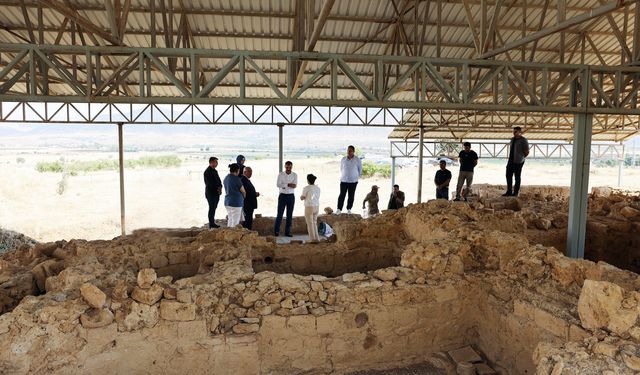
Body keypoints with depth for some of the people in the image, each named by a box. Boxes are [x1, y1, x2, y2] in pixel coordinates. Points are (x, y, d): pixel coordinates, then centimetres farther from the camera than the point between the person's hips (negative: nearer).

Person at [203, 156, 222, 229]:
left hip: (216, 193, 8)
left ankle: (212, 222, 17)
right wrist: (217, 189, -12)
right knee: (212, 208, -4)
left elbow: (218, 180, 14)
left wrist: (220, 187, -4)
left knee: (214, 208, 11)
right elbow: (210, 183, -18)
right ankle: (211, 224, 1)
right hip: (211, 193, -8)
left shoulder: (215, 171, 16)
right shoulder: (207, 171, -11)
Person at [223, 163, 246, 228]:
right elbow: (243, 191, -6)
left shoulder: (226, 178, 8)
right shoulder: (236, 179, -15)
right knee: (235, 223, -1)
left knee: (230, 221, 16)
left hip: (227, 201, 8)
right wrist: (243, 197, 15)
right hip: (236, 203, -8)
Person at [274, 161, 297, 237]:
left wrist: (284, 185, -18)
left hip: (291, 196, 2)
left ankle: (287, 231, 12)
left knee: (290, 215, 5)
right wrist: (288, 184, -17)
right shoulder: (281, 174, -2)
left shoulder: (295, 175, 3)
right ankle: (276, 231, 4)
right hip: (282, 195, -2)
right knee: (280, 214, -2)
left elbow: (295, 185, -10)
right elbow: (278, 185, -14)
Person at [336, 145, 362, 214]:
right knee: (342, 195, -3)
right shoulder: (343, 159, -2)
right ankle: (339, 209, 1)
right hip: (343, 180, 1)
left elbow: (360, 169, 7)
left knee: (351, 195, 5)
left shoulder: (357, 160, -6)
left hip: (353, 181, -1)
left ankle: (349, 209, 17)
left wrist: (357, 177, 9)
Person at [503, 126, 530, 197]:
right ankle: (509, 192, 15)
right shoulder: (512, 139, 11)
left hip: (518, 162, -7)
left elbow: (527, 152, -7)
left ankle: (515, 192, 10)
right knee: (508, 176, 7)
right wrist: (510, 158, 15)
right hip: (510, 161, 7)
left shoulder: (523, 140, -10)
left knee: (517, 177, 2)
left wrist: (520, 158, 5)